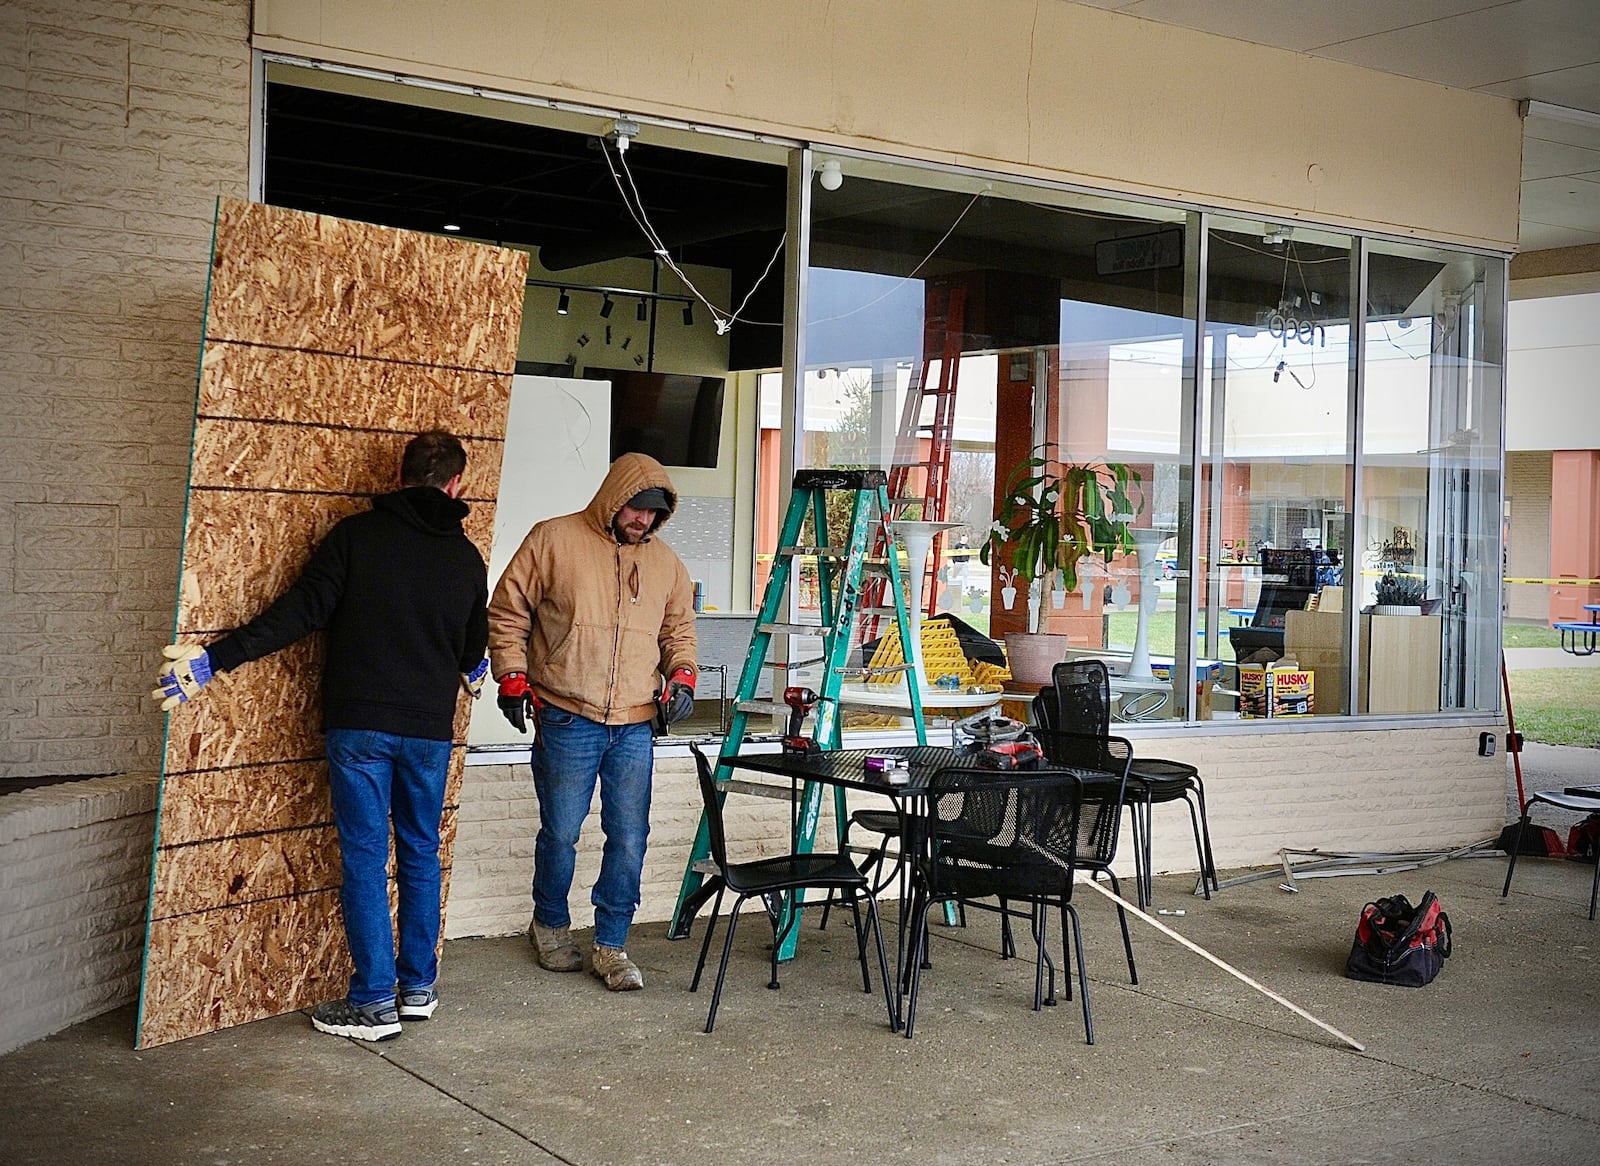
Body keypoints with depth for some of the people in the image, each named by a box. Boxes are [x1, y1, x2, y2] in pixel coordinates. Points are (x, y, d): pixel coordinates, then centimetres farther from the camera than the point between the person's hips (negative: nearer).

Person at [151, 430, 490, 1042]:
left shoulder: (357, 534, -5)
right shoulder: (467, 558, 6)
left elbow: (298, 612, -13)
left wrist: (212, 660, -12)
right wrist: (469, 672, 43)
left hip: (358, 725, -3)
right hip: (429, 728, 3)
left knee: (365, 859, 2)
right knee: (420, 854, 16)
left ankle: (374, 1003, 4)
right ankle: (418, 986, 23)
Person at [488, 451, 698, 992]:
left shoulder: (665, 562, 11)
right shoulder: (552, 539, -2)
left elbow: (678, 630, 22)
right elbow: (507, 613, 2)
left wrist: (682, 676, 5)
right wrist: (513, 678, -5)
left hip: (636, 725, 3)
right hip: (566, 719, -3)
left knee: (629, 840, 2)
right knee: (561, 833, 6)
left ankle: (611, 945, 14)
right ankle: (550, 925, 30)